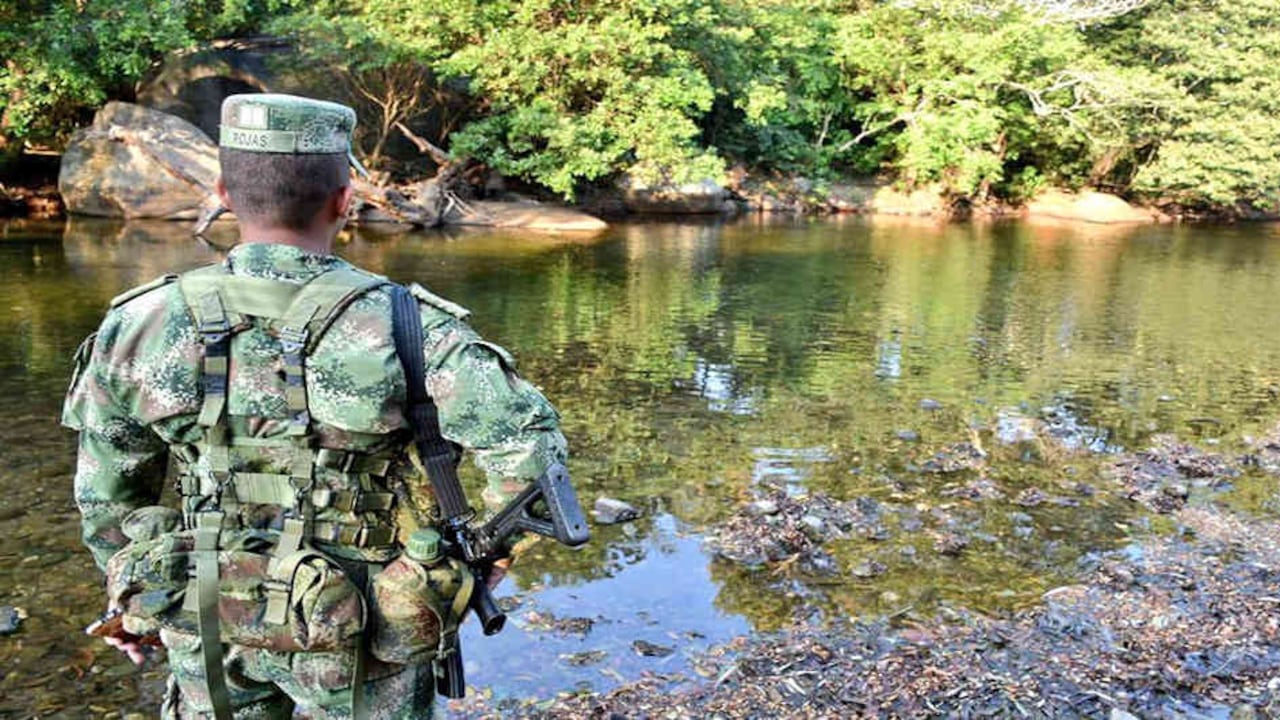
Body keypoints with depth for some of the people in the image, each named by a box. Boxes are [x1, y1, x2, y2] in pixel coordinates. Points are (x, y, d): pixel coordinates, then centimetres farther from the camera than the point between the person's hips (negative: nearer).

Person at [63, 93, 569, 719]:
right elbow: (528, 439, -24)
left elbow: (107, 496, 0)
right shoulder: (400, 326, -22)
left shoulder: (140, 327, -11)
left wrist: (135, 600, 17)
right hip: (360, 641, -2)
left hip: (208, 630, 3)